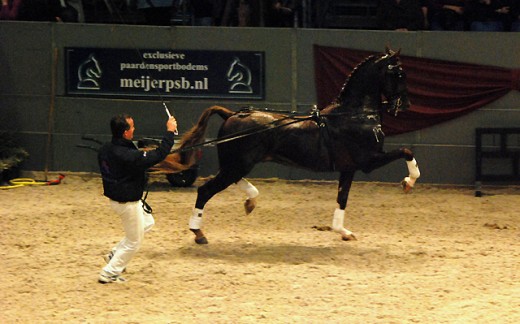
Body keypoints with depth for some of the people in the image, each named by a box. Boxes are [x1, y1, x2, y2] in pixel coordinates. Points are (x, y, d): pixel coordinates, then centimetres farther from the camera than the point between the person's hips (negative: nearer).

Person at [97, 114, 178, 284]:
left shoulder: (105, 150, -6)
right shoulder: (128, 156, -32)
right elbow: (159, 155, -30)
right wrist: (170, 131, -21)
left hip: (115, 198, 9)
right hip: (128, 204, -9)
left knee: (147, 223, 29)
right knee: (134, 241, 11)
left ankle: (115, 254, 29)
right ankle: (109, 273, 19)